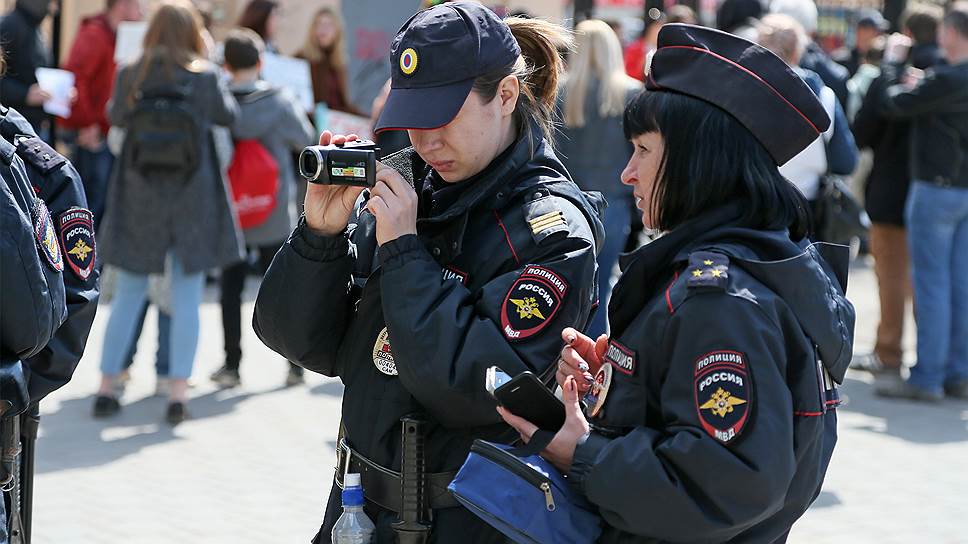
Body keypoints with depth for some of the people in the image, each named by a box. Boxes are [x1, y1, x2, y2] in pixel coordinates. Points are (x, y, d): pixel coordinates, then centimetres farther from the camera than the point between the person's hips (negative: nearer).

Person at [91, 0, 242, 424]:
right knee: (186, 299, 5)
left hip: (139, 200, 2)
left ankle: (106, 388, 12)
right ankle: (177, 393, 1)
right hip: (193, 202, -2)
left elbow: (115, 116, 10)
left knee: (128, 295, 11)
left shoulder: (130, 76, -6)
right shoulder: (205, 77, -10)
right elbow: (228, 115, 6)